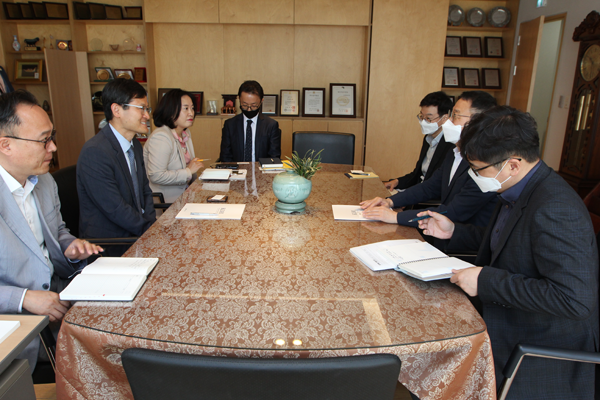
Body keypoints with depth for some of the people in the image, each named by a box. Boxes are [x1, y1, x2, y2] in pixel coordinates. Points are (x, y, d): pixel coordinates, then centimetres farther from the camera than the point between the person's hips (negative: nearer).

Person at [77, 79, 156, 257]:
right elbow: (116, 210, -22)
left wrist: (152, 223, -2)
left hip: (138, 234, 8)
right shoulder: (95, 152, -20)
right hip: (111, 248, -8)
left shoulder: (135, 145, 10)